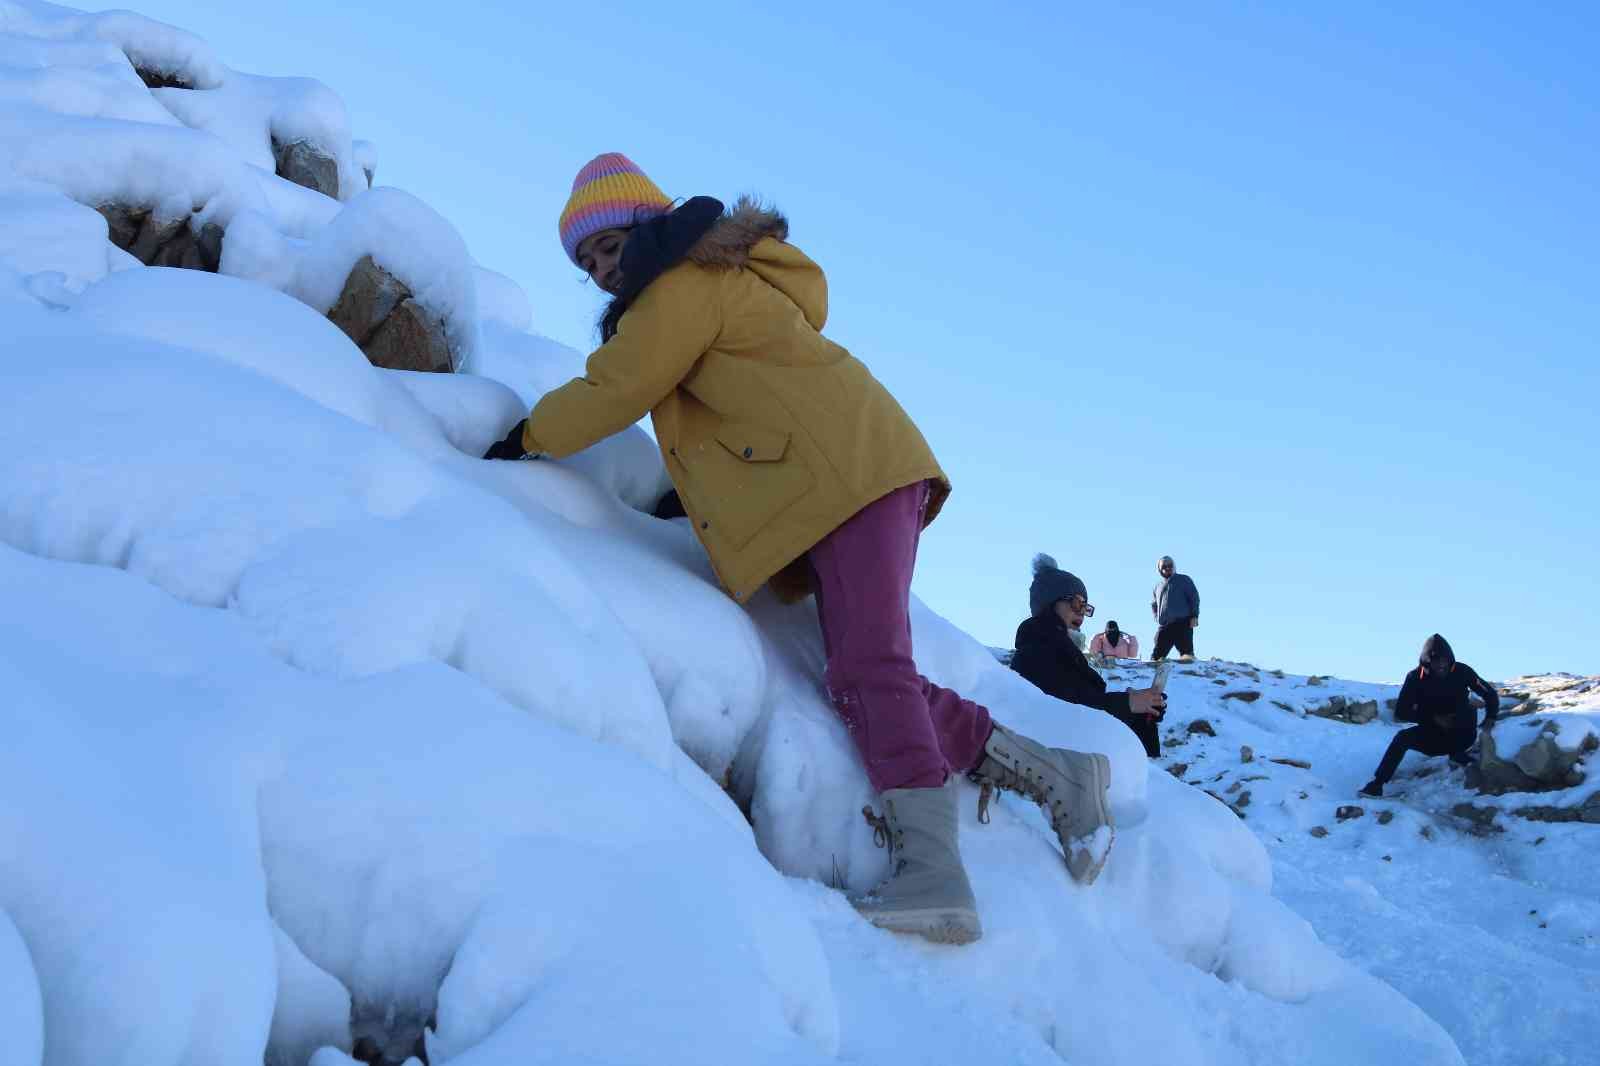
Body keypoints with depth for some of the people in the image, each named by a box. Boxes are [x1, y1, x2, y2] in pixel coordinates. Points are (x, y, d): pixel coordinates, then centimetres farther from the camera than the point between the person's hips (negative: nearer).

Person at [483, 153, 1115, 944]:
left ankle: (930, 871, -31)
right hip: (827, 496, 10)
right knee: (870, 676, 3)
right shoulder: (727, 285, 29)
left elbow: (612, 391, -2)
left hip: (851, 473, -10)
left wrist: (529, 438, 12)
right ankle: (1053, 776, 7)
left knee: (865, 671, -22)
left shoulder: (685, 285, -2)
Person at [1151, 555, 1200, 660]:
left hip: (1182, 623, -5)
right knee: (1157, 655, -1)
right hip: (1163, 626, 5)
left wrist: (1194, 616, -8)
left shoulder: (1183, 580, 10)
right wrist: (1157, 618, 16)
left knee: (1186, 652, -15)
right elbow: (1153, 605, 35)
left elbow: (1194, 597, 3)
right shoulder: (1158, 587, 24)